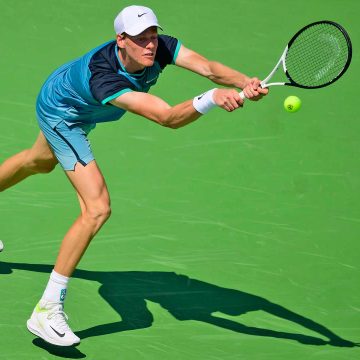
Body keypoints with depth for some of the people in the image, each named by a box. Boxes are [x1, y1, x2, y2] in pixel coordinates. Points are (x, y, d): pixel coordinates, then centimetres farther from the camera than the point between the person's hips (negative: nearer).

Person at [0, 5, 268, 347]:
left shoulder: (161, 47, -30)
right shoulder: (103, 79, -47)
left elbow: (208, 67, -43)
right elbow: (168, 117, -55)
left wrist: (246, 83, -62)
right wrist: (213, 98, -69)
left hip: (77, 110, 9)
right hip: (57, 111, -9)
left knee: (40, 161, 36)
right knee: (97, 209, -22)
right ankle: (47, 311, -14)